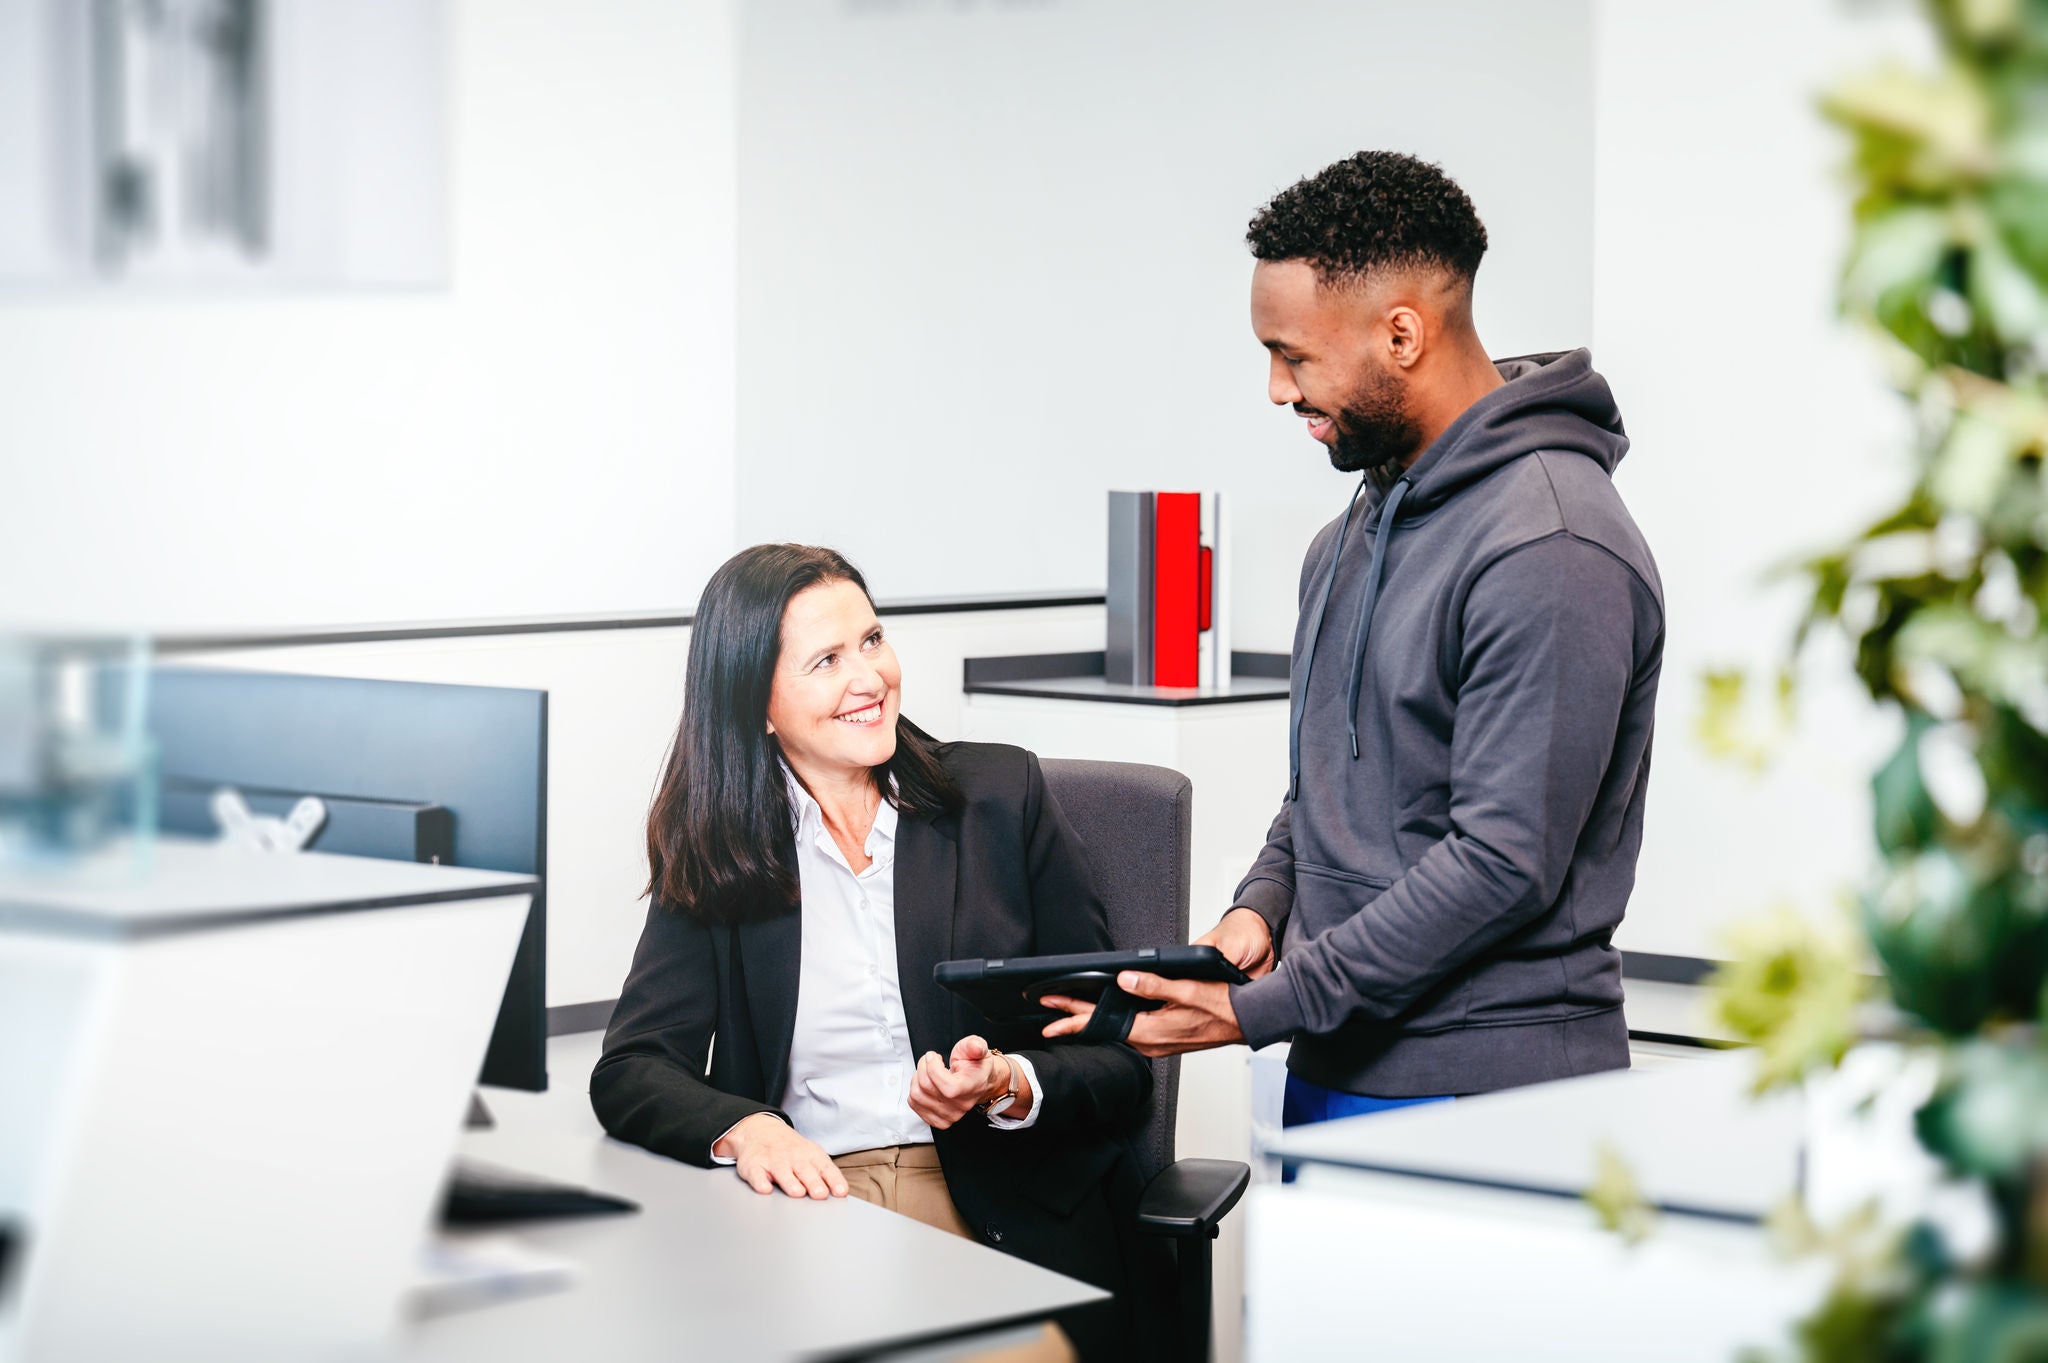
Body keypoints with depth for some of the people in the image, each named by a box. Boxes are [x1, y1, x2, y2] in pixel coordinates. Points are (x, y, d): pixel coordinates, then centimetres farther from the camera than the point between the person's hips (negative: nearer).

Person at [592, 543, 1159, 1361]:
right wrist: (742, 1129, -19)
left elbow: (1120, 1063, 7)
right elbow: (629, 1071, 2)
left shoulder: (1001, 795, 8)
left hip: (1002, 1221, -1)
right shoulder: (717, 853, 11)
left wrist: (1010, 1087, -15)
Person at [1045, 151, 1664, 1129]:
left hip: (1484, 1099, -8)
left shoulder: (1552, 553, -17)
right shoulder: (1361, 526, 14)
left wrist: (1260, 1011, -18)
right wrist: (1263, 904, 2)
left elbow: (1505, 862, -21)